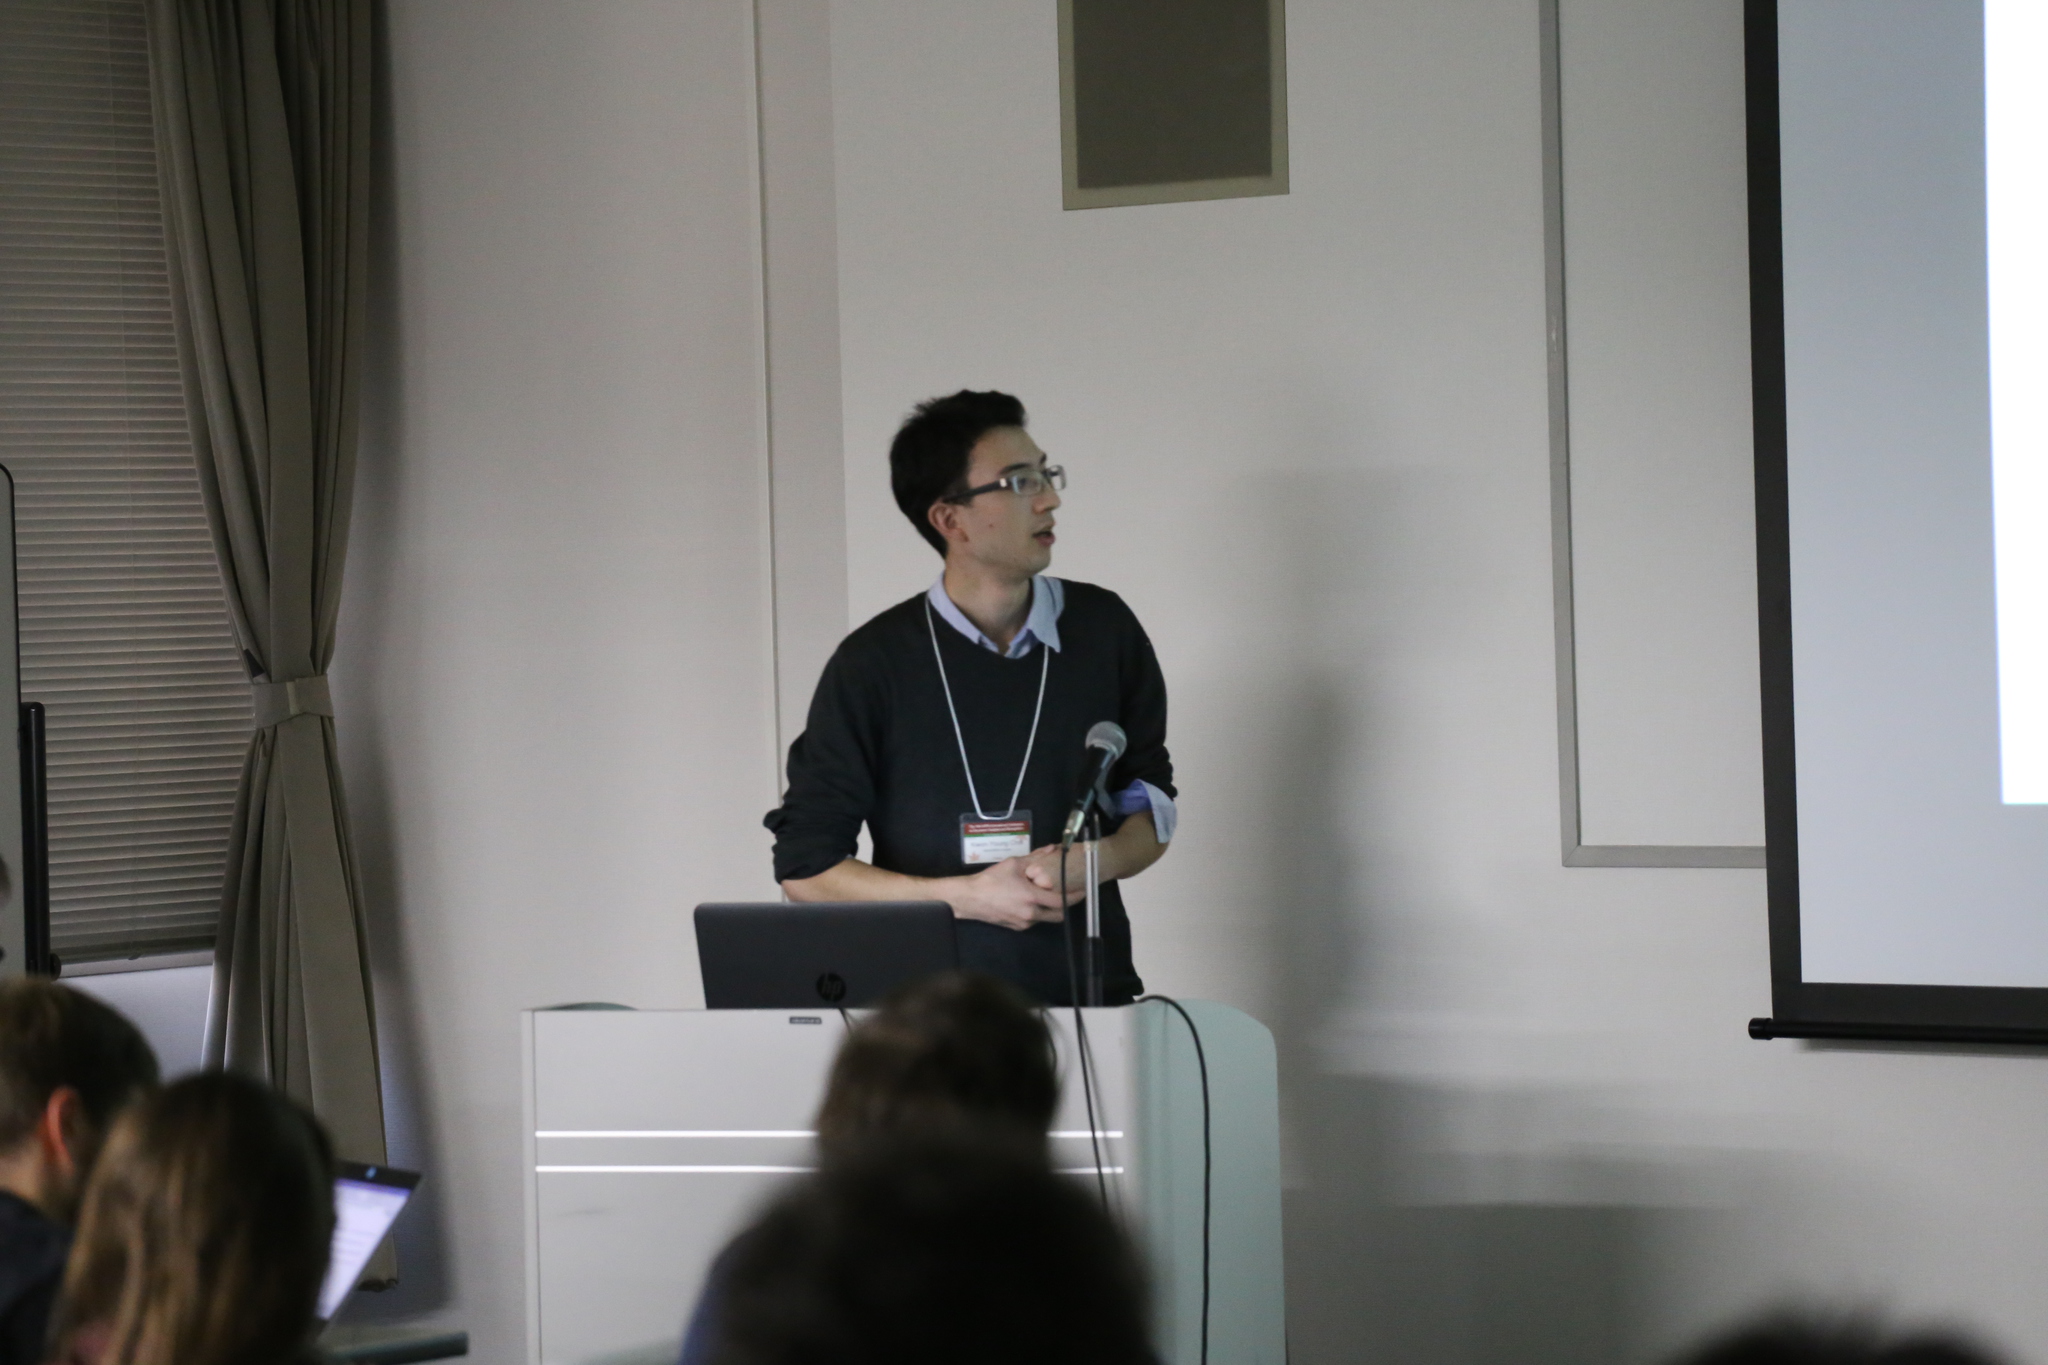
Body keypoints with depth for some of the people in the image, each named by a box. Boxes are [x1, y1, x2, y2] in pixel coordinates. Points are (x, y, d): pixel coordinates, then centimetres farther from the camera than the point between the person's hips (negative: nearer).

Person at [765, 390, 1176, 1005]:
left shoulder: (1103, 629, 9)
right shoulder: (873, 664, -1)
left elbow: (1152, 814, 17)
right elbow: (805, 867, 0)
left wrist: (1094, 862, -5)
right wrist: (968, 896, -10)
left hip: (1089, 994, 2)